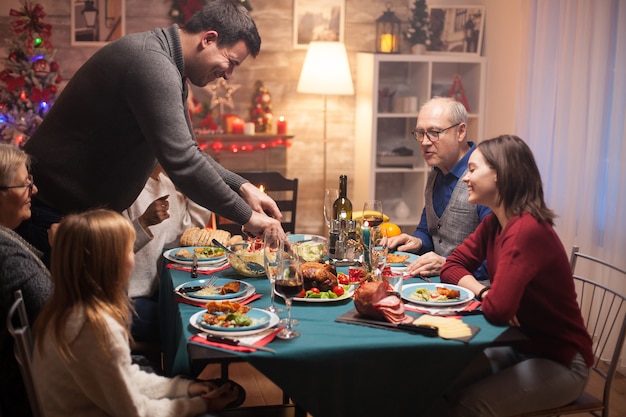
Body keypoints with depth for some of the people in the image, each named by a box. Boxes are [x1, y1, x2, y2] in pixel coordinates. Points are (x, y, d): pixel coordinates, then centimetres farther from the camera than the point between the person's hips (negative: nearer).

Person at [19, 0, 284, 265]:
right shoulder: (151, 62, -25)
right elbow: (182, 164, -31)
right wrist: (247, 216, -21)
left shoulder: (169, 70, 8)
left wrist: (242, 187, 2)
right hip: (53, 212, -10)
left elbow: (186, 152, 15)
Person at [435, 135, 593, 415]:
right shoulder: (493, 224, 0)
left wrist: (486, 298, -11)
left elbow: (497, 309, -34)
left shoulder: (527, 230, -28)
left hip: (560, 360, -7)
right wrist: (484, 292, -16)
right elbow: (453, 266, 3)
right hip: (518, 345, 7)